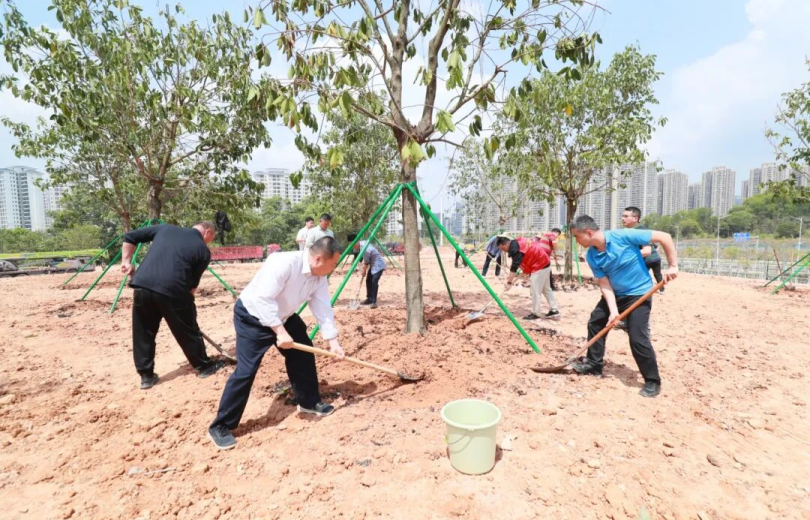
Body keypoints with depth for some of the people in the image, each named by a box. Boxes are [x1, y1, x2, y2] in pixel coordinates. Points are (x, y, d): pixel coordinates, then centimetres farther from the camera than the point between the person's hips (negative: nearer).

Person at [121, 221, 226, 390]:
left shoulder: (165, 228, 19)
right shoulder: (203, 251, 7)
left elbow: (130, 237, 18)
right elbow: (193, 283, 7)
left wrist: (126, 261, 21)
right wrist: (186, 300, 18)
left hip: (142, 285, 4)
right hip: (173, 291, -4)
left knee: (143, 333, 19)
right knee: (188, 331, 14)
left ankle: (146, 375, 26)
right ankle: (205, 366, 28)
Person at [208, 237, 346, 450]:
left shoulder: (320, 277, -9)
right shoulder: (284, 263, -35)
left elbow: (323, 308, -6)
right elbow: (263, 299, -37)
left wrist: (332, 340, -11)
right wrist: (280, 332, -37)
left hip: (283, 316, 8)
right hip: (252, 315, -8)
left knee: (303, 353, 8)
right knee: (246, 370, -10)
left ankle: (309, 402, 27)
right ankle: (220, 426, 7)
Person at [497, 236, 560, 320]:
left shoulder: (515, 248, -21)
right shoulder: (518, 243, 9)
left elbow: (514, 266, -26)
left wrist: (509, 282, -24)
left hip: (540, 265, -11)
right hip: (544, 263, 11)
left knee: (535, 291, -5)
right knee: (546, 289, 16)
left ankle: (536, 313, 3)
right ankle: (554, 311, 22)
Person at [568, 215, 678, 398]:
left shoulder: (623, 236, -26)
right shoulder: (592, 256, -9)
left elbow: (664, 237, -19)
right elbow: (605, 284, -11)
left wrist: (673, 266, -20)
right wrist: (613, 309, -22)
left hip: (639, 294, -6)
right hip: (615, 294, 6)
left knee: (638, 338, -12)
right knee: (595, 322, 10)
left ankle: (653, 381, 8)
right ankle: (594, 365, 26)